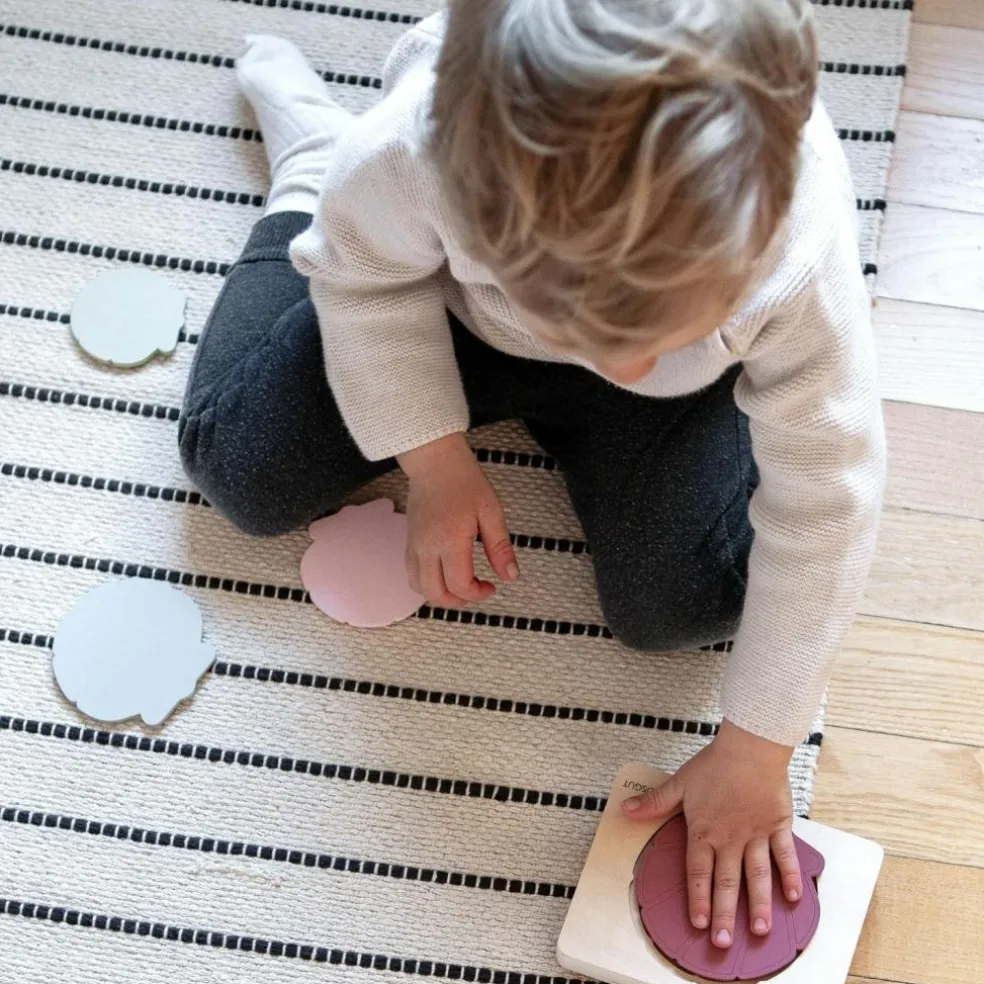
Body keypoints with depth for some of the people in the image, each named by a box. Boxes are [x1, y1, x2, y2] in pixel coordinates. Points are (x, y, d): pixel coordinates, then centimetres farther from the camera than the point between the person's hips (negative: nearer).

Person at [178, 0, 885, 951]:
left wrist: (754, 752, -22)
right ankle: (311, 173, 23)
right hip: (455, 319, 0)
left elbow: (822, 511, -27)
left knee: (680, 603, -16)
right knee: (239, 464, -4)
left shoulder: (804, 258, -41)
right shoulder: (417, 151, -42)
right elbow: (365, 275, -15)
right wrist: (434, 462, -17)